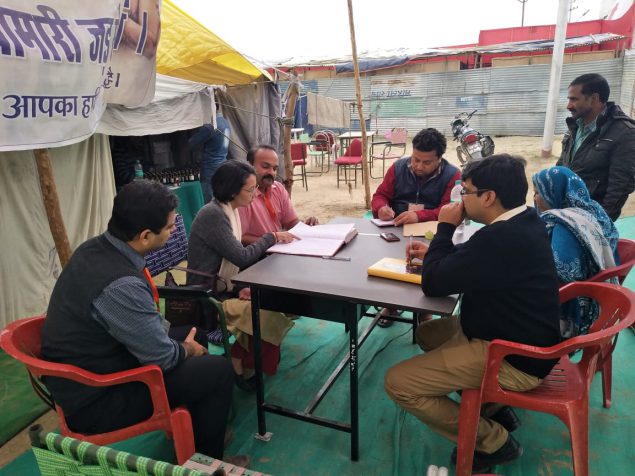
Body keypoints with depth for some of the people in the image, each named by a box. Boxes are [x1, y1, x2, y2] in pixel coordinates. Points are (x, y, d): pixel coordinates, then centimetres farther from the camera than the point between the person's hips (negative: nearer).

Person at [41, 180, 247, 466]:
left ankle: (194, 430, 34)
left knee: (187, 339, 17)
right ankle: (205, 459, 16)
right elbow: (163, 357, -22)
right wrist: (188, 349, -1)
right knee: (217, 370, -7)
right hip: (95, 400, -9)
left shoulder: (94, 248, -6)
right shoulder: (121, 286, -35)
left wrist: (181, 341, 3)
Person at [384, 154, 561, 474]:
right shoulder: (523, 221, 0)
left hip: (512, 359, -10)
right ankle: (496, 407, 22)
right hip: (517, 335, 10)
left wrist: (445, 228, -13)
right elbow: (472, 259, 16)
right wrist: (435, 251, 7)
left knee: (398, 383, -11)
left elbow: (433, 283, -24)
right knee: (427, 332, 25)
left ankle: (493, 441, 6)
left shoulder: (501, 238, -31)